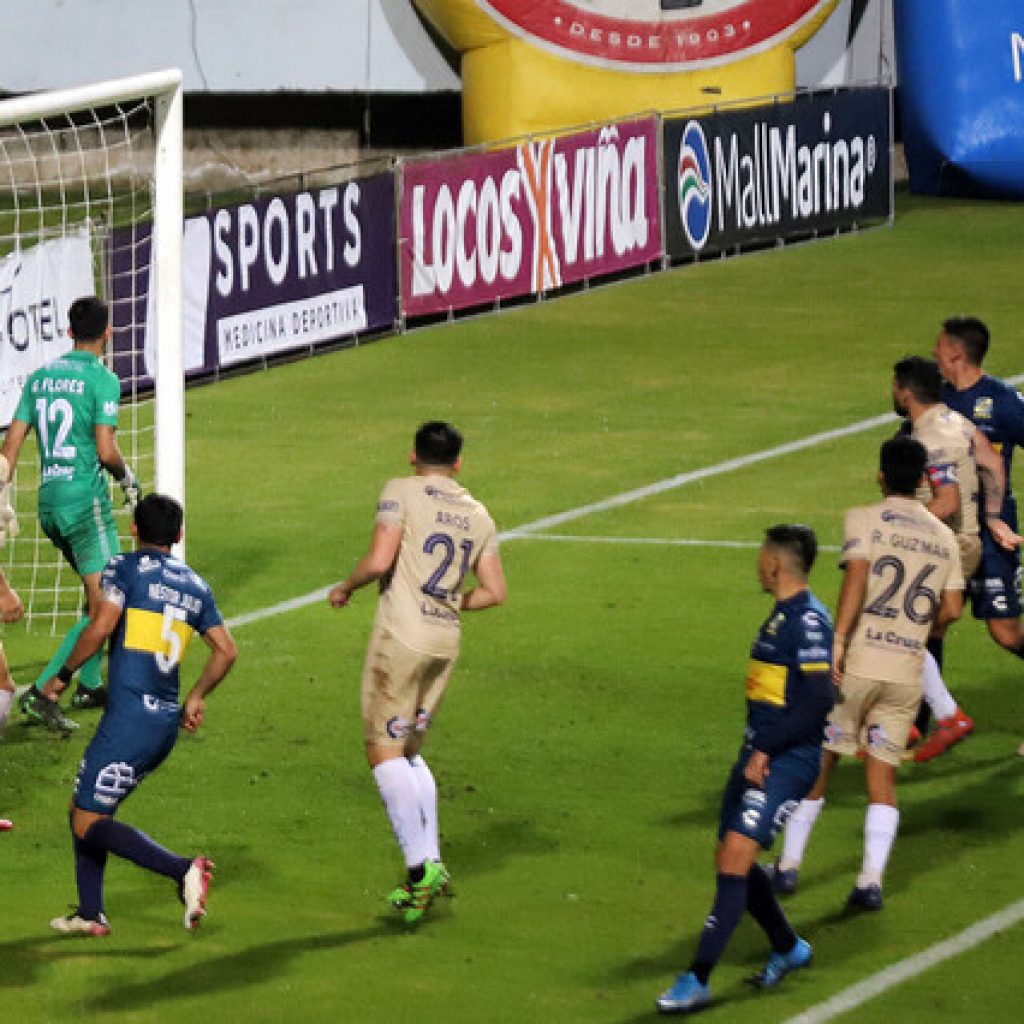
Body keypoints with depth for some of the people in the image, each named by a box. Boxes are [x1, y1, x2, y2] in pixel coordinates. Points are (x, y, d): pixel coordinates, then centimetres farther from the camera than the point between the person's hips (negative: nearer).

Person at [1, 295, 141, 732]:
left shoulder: (40, 377, 11)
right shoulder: (101, 379, -9)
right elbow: (106, 450, -15)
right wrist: (127, 477, 4)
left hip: (48, 503, 8)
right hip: (86, 500, -8)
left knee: (99, 595, 22)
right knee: (104, 606, -8)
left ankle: (89, 686, 22)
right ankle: (41, 692, -18)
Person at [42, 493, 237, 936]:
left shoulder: (125, 568, -3)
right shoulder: (195, 585, 15)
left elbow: (100, 628, -14)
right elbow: (226, 650, 15)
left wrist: (62, 676, -3)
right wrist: (197, 697, 28)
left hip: (129, 716, -7)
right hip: (167, 722, 7)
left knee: (90, 824, -5)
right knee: (83, 807, 20)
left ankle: (182, 869, -20)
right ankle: (90, 913, 16)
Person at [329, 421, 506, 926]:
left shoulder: (402, 492, -5)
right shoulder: (478, 515, 12)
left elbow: (379, 561, -17)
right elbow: (494, 592, 12)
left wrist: (345, 588, 2)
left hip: (401, 638, -6)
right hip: (446, 643, 6)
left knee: (383, 751, -3)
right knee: (408, 751, 18)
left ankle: (420, 866, -14)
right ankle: (431, 865, 12)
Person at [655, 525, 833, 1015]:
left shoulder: (808, 620, -15)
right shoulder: (781, 615, 15)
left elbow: (816, 702, -21)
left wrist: (765, 751, -19)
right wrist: (756, 751, 18)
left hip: (786, 761, -10)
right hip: (759, 755, 10)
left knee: (736, 856, -16)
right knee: (731, 860, 13)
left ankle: (697, 980, -17)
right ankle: (788, 948, 33)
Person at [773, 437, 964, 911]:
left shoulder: (863, 521, -3)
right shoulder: (944, 537, 10)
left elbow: (856, 575, -18)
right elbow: (951, 609, 5)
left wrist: (838, 640, -22)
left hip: (857, 661, -3)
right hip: (908, 671, 3)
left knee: (818, 763, 10)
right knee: (882, 775, 8)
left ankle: (789, 864, 17)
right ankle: (872, 878, -3)